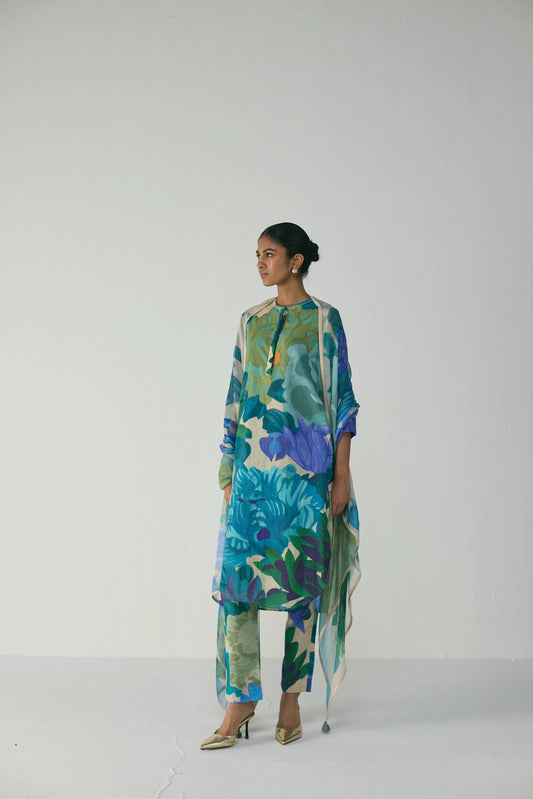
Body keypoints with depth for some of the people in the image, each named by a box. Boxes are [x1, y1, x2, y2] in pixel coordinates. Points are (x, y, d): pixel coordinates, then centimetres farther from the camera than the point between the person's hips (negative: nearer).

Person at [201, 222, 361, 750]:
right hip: (253, 463, 4)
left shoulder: (323, 319, 1)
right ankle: (241, 698, 7)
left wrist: (342, 475, -6)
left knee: (301, 578, 2)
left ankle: (291, 698, 16)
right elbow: (236, 397, 13)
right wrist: (228, 473, 8)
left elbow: (341, 398, -1)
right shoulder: (251, 321, 13)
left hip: (307, 464, -3)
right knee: (237, 571, -4)